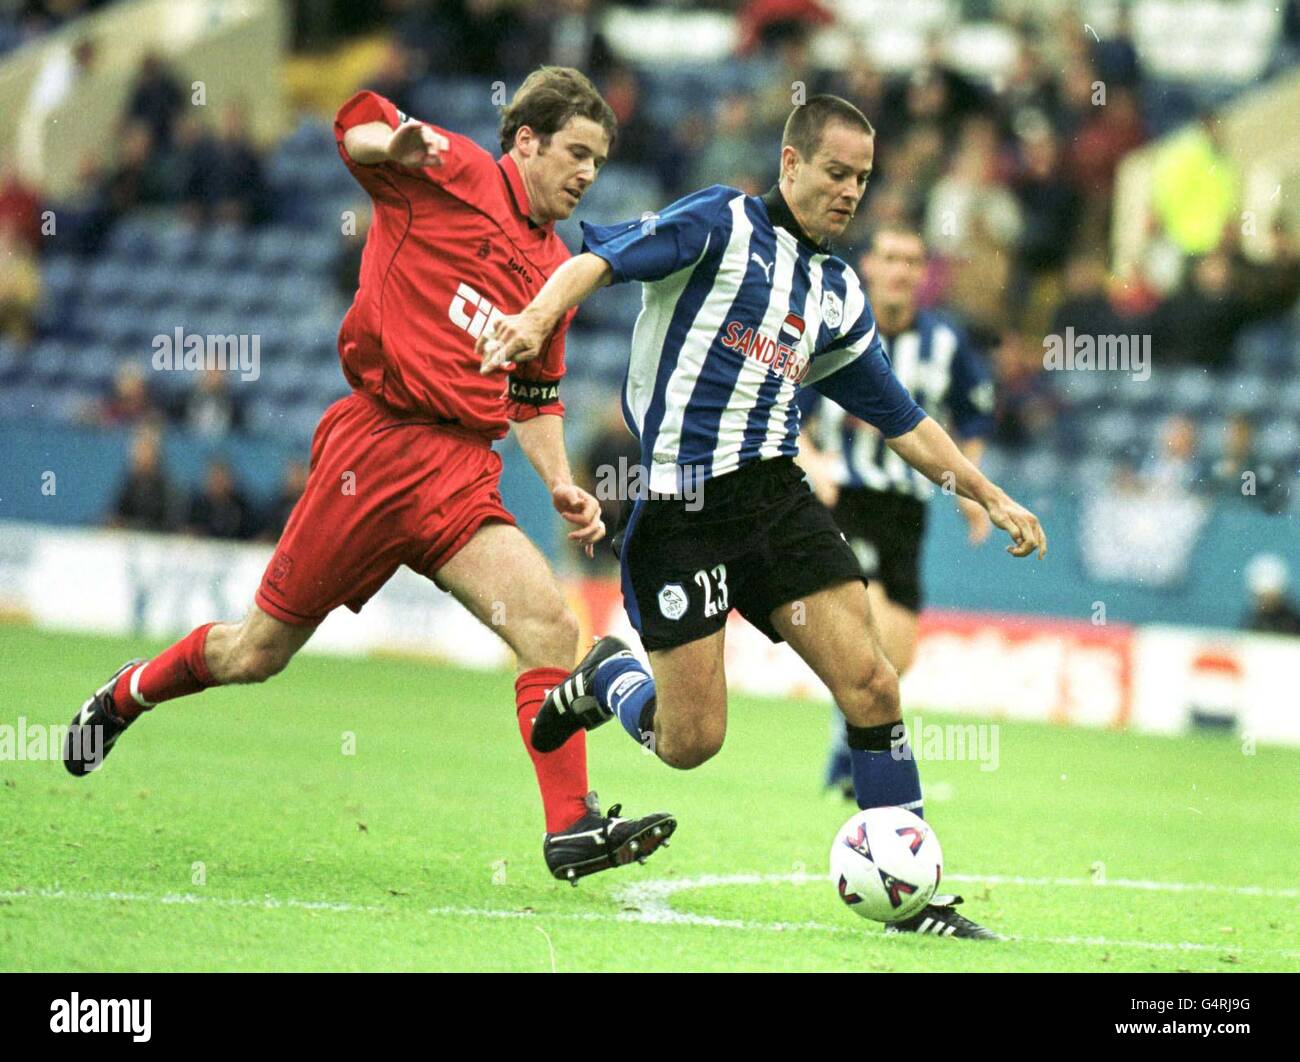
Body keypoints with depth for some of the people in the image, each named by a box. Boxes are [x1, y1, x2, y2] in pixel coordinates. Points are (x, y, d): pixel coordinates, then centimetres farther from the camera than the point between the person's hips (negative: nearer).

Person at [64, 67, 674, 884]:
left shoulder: (554, 270, 17)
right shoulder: (455, 174, -1)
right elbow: (348, 120, -1)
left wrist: (561, 487, 11)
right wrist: (396, 144, -23)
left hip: (464, 476, 6)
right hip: (379, 442, -6)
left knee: (553, 628, -15)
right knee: (259, 651, 3)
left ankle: (572, 825, -16)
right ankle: (126, 696, 30)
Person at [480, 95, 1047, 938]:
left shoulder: (838, 292, 17)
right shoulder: (721, 223, -1)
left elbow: (902, 421, 26)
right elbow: (601, 259, -14)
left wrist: (990, 497, 22)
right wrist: (538, 318, -34)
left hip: (776, 493, 6)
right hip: (680, 509, -5)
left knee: (870, 684, -10)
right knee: (690, 741, -5)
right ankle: (608, 677, 29)